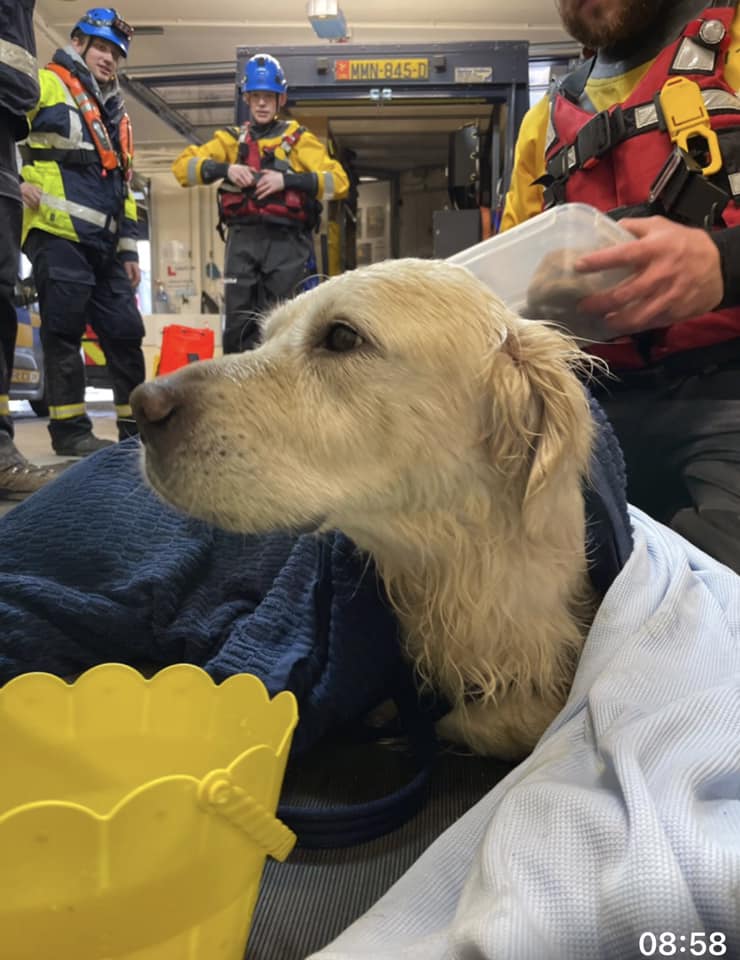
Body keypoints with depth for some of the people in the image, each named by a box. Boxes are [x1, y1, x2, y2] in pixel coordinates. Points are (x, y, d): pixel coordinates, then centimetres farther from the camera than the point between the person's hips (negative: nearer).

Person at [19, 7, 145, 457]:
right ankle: (70, 429, -1)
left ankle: (138, 424, 14)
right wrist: (20, 178, -14)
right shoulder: (45, 84, 6)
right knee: (65, 330, -7)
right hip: (59, 235, -7)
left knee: (126, 330, 5)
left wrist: (129, 247, 20)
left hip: (104, 243, 7)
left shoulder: (114, 111, 28)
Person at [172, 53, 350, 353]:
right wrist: (225, 169, -8)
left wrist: (287, 180, -12)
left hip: (286, 240, -1)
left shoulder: (299, 139, 14)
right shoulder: (232, 139, 20)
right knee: (239, 324, -4)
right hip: (243, 238, 2)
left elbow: (339, 182, 0)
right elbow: (182, 166, 9)